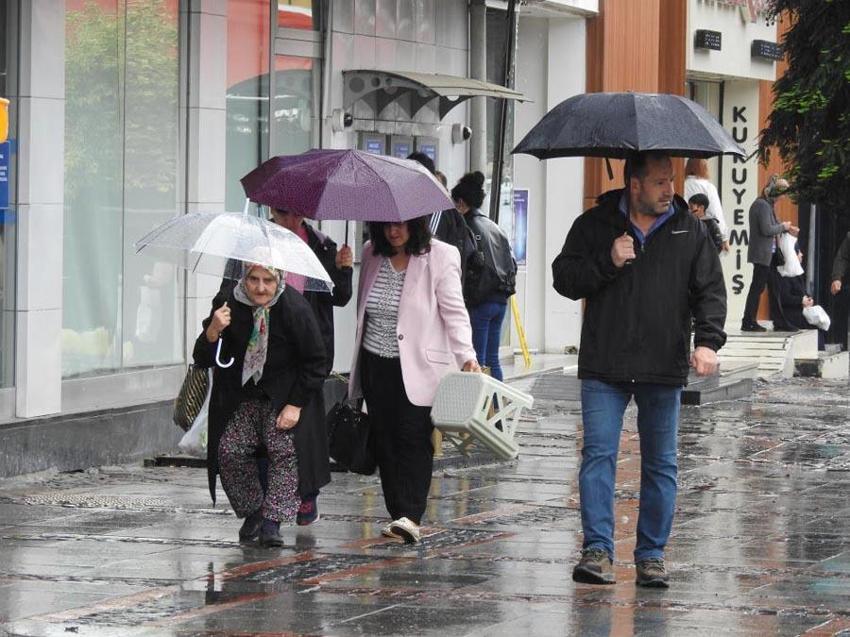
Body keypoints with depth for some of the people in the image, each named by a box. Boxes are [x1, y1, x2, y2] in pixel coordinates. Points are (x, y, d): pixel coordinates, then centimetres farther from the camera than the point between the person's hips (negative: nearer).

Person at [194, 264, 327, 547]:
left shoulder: (295, 308, -18)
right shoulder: (228, 304, -13)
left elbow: (315, 362, -8)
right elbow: (202, 360, -12)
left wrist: (296, 405, -15)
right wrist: (213, 331, -33)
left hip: (283, 396, -2)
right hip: (239, 398, 2)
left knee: (284, 450, -19)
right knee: (230, 452, -12)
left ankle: (272, 522, -16)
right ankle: (252, 513, 8)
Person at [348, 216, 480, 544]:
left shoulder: (440, 257, -6)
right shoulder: (372, 254, 9)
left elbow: (454, 311, -9)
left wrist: (466, 357, -20)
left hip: (418, 367, -5)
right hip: (376, 366, 5)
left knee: (413, 440, -12)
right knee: (384, 440, 3)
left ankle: (411, 517, -18)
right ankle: (397, 514, 8)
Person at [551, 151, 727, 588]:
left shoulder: (690, 231, 7)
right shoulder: (594, 225, 4)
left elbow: (710, 290, 5)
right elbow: (563, 279, 3)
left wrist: (707, 341, -11)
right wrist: (607, 263, -13)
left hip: (664, 370, 1)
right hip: (604, 367, -1)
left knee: (660, 465, 5)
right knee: (599, 455, -9)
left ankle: (652, 555, 12)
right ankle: (597, 549, -8)